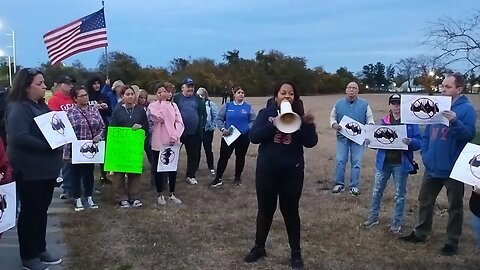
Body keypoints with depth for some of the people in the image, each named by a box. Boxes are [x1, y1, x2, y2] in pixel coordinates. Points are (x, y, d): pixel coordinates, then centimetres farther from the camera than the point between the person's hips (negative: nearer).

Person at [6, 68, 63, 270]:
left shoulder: (41, 106, 12)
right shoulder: (18, 108, -15)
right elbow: (19, 138, -26)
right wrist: (49, 144, -24)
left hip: (46, 167, 8)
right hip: (29, 170, -8)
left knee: (42, 209, 16)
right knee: (30, 211, 3)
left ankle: (40, 249, 29)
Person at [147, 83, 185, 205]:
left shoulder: (173, 105, 6)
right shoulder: (152, 106, -2)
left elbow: (180, 122, 0)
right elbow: (160, 118, -20)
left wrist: (175, 136, -15)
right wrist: (164, 102, -12)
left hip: (173, 142, 3)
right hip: (158, 143, -3)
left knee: (173, 168, 9)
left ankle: (172, 194, 23)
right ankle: (160, 194, 20)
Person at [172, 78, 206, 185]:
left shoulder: (198, 100, 9)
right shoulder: (176, 99, -1)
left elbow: (203, 114, 9)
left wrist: (201, 126, -1)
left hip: (195, 133, 3)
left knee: (194, 155, 8)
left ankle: (191, 176, 23)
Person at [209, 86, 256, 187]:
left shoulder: (249, 107, 1)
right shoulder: (227, 106, 3)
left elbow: (254, 121, 0)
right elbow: (219, 119, 5)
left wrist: (247, 128, -16)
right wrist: (222, 129, -9)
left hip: (244, 137, 0)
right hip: (228, 136, 0)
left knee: (240, 157, 12)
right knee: (224, 156, -1)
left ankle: (238, 177, 27)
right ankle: (218, 178, 7)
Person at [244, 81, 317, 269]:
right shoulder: (266, 113, 0)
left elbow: (310, 143, -7)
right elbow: (253, 136, -13)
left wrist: (309, 125, -25)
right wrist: (274, 124, -26)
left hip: (292, 172, 0)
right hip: (267, 170, 0)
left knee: (290, 211, 9)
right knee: (265, 210, 12)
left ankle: (296, 252, 22)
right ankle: (259, 247, 29)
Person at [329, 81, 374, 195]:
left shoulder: (364, 104, 3)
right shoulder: (339, 103, 4)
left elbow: (370, 118, 6)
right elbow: (333, 117, 11)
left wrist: (370, 125, -15)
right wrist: (334, 124, -10)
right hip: (342, 137, 1)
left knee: (356, 162, 3)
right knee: (340, 161, 1)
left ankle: (354, 186, 12)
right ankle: (339, 184, 14)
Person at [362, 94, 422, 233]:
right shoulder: (384, 120, 6)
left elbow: (419, 143, -8)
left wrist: (411, 142, -29)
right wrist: (370, 141, -10)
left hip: (401, 164, -3)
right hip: (384, 162, 3)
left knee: (399, 195, 9)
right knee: (377, 192, 11)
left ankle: (397, 222, 22)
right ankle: (373, 217, 28)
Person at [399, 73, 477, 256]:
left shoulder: (467, 109, -9)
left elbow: (470, 134, -19)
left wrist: (455, 122, -33)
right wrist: (425, 153, 2)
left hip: (453, 168, -6)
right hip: (432, 166, 6)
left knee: (454, 206, 8)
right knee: (425, 201, 16)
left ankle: (452, 242, 20)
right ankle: (420, 233, 31)